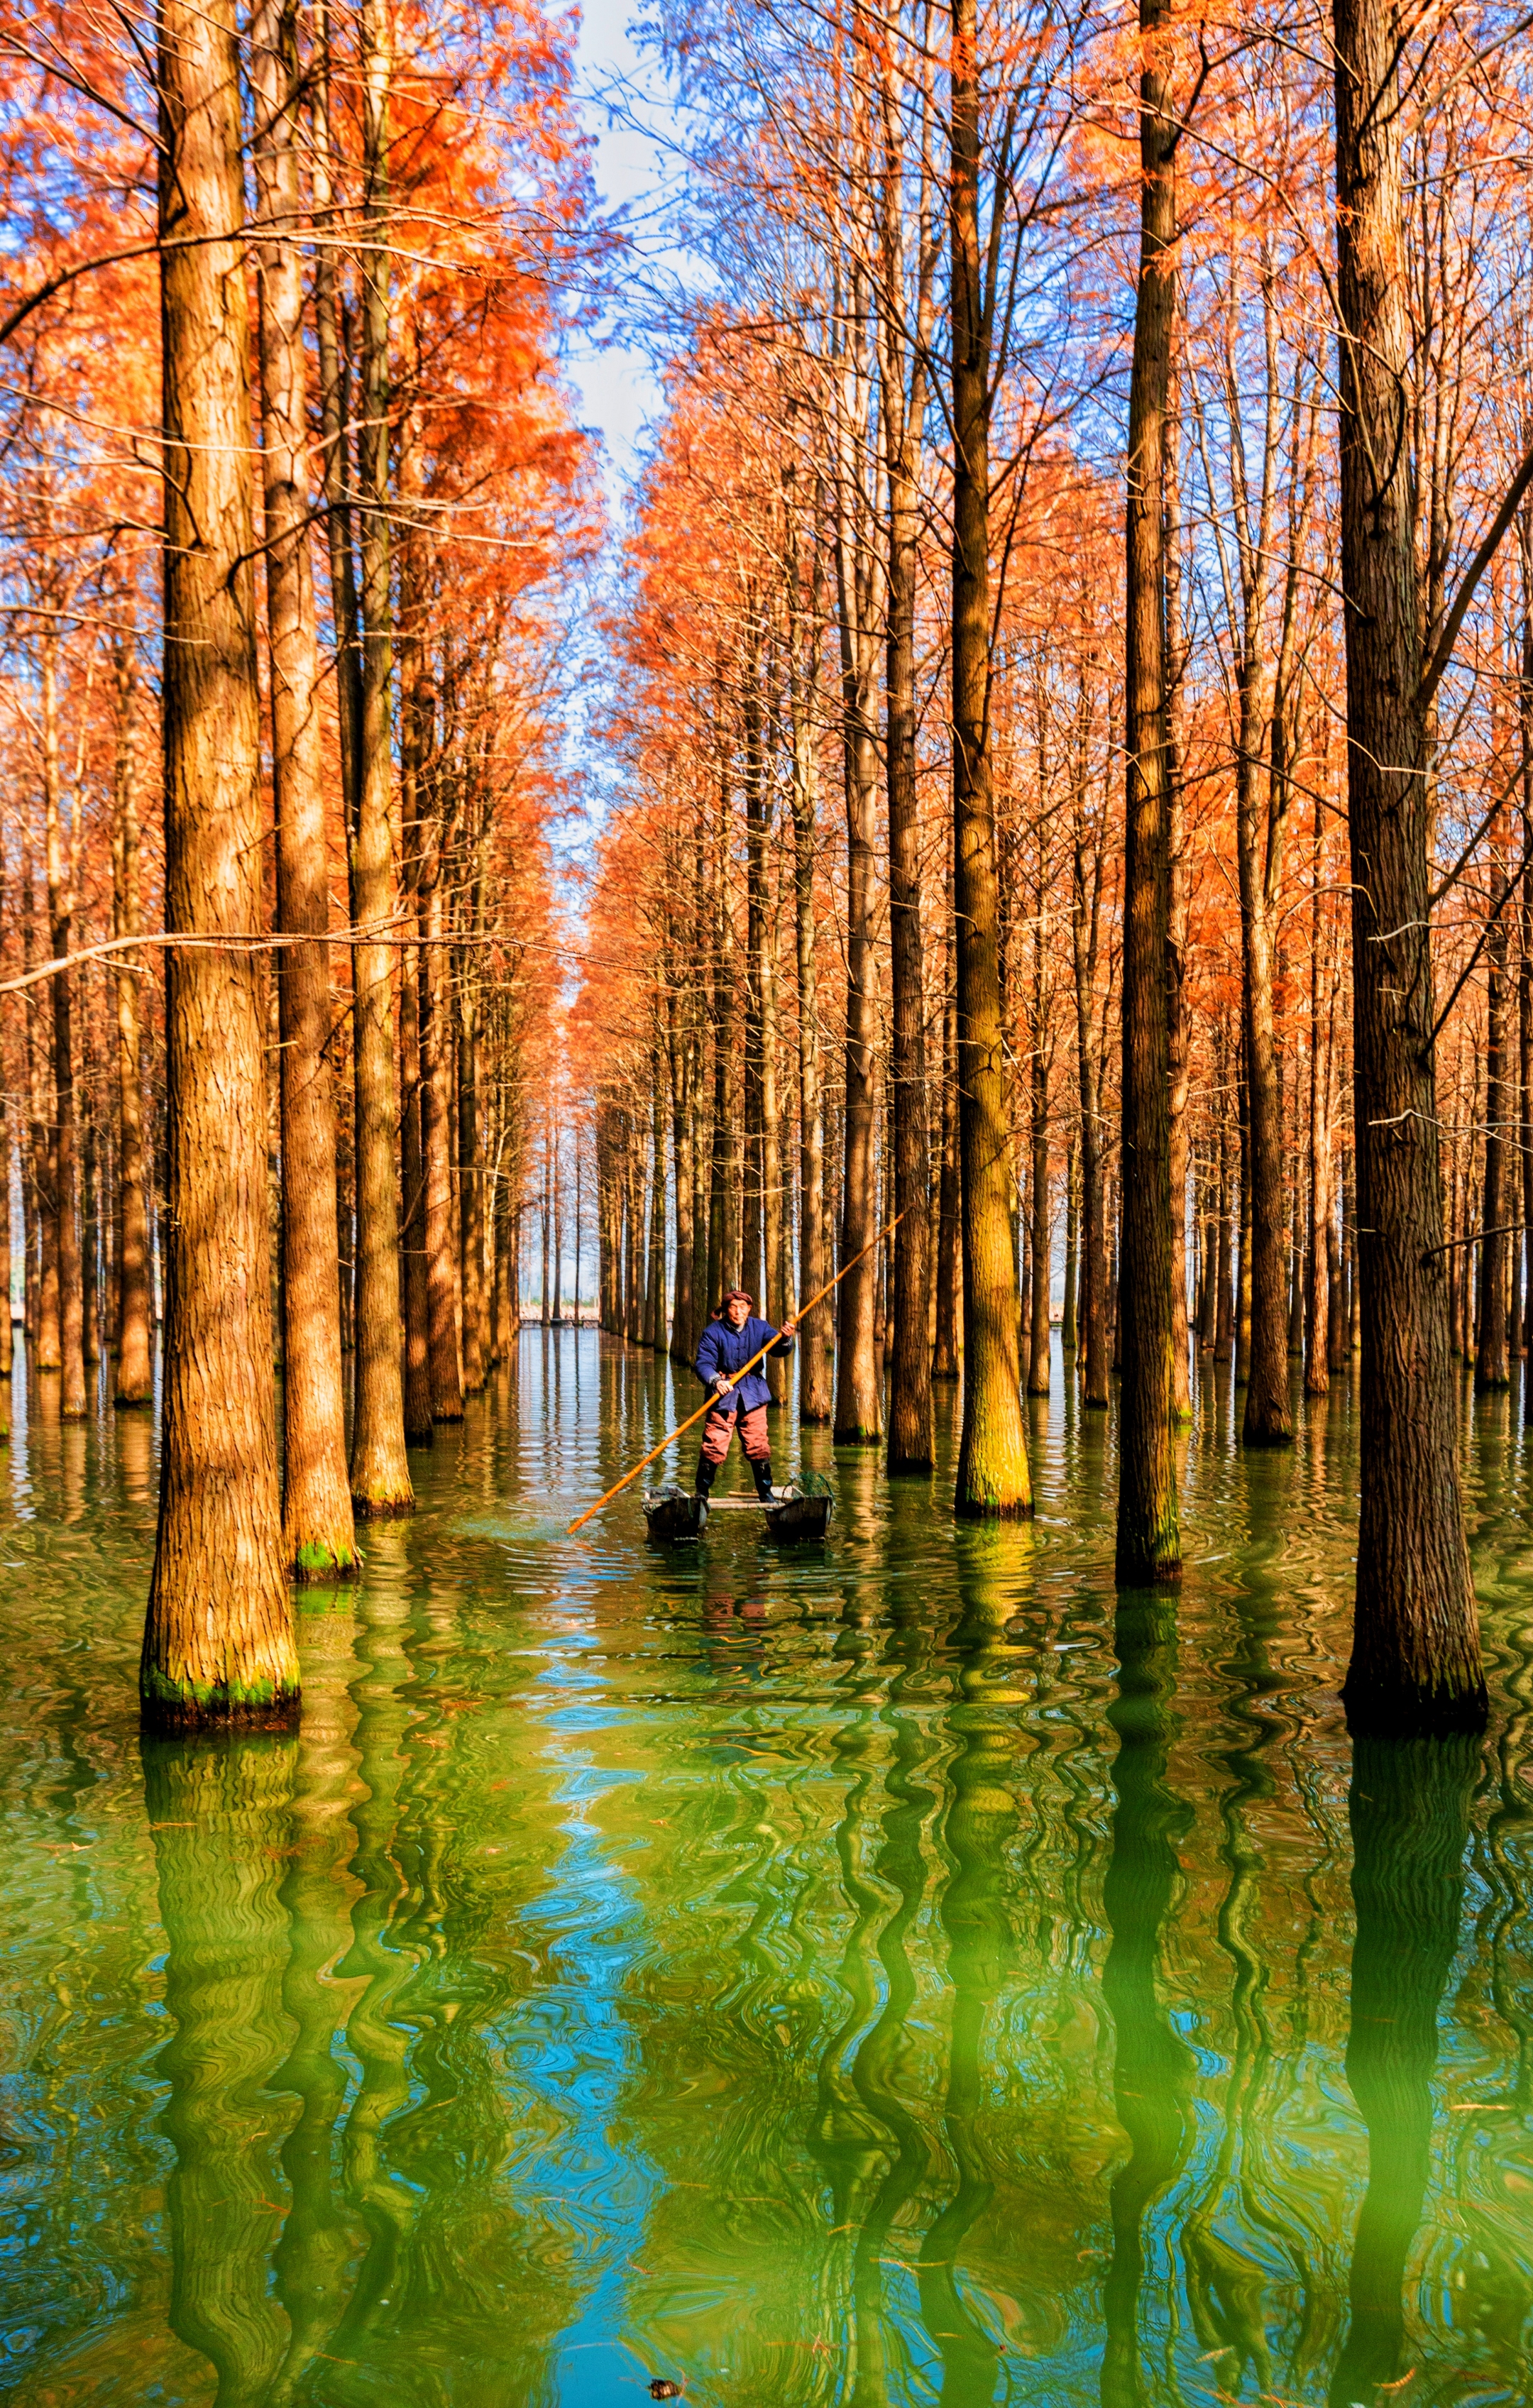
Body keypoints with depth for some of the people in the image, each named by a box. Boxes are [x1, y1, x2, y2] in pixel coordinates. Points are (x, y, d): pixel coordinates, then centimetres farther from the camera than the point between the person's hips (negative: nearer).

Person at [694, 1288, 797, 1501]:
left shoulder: (759, 1328, 3)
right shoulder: (713, 1332, -8)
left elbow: (779, 1349, -7)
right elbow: (704, 1363, -15)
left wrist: (785, 1339, -31)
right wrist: (716, 1381, -35)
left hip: (753, 1395, 3)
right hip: (724, 1394, -3)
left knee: (758, 1446, 4)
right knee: (714, 1446, -7)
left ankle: (766, 1492, 16)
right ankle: (702, 1493, 5)